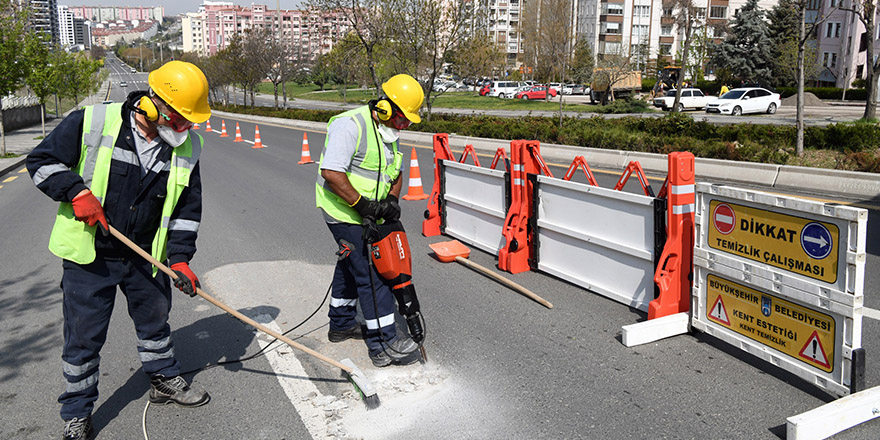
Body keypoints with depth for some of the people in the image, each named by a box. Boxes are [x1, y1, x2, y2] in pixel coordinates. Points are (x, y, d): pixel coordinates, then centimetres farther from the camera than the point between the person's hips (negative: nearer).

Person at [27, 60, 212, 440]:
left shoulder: (186, 147, -4)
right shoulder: (91, 123, -15)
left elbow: (187, 207, 3)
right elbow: (42, 161, -5)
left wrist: (179, 257, -3)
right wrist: (76, 191, -20)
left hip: (146, 257, 4)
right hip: (89, 256, -3)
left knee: (155, 320, 20)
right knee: (83, 338, 7)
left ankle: (164, 380, 43)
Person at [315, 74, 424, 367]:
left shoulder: (389, 132, 8)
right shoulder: (350, 125, -21)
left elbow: (395, 173, 14)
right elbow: (331, 172, -28)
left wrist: (391, 201, -5)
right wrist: (363, 204, -26)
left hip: (368, 216, 10)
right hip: (345, 214, -10)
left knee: (351, 265, 23)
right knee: (372, 274, -10)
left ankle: (341, 324, 42)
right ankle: (384, 345, -4)